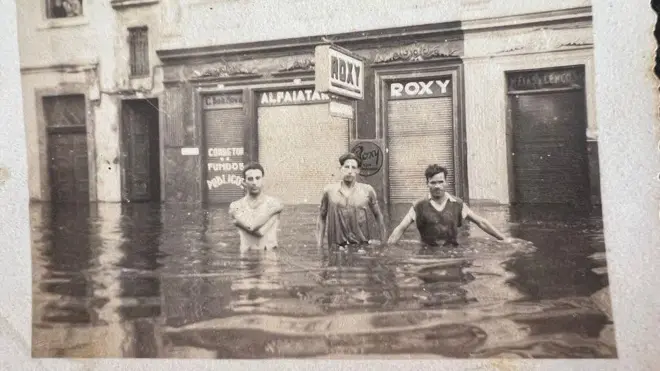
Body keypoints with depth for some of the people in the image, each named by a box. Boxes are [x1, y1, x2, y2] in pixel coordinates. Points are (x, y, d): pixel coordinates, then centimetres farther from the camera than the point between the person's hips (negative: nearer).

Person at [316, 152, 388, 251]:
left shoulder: (367, 190, 1)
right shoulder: (329, 191, 2)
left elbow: (378, 215, 11)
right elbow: (322, 217, 12)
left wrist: (384, 242, 11)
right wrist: (319, 244, 8)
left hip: (362, 247, 0)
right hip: (337, 247, 0)